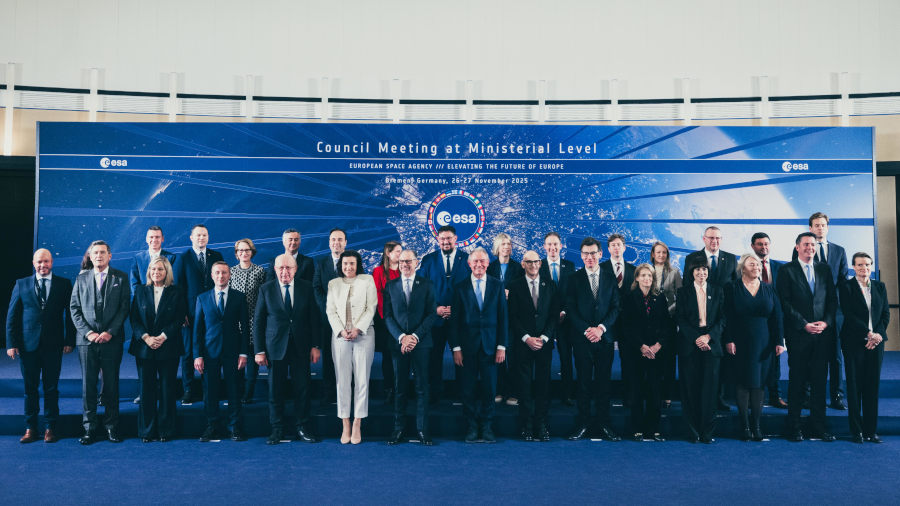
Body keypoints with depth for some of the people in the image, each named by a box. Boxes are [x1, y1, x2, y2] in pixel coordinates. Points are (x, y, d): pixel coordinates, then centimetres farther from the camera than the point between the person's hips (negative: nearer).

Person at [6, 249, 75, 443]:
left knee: (51, 387, 5)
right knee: (30, 387, 8)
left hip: (53, 345, -1)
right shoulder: (21, 284, 7)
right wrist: (11, 343, -2)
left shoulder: (63, 284, 4)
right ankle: (30, 429, 19)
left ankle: (50, 428, 15)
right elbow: (12, 316, 6)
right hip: (28, 345, 1)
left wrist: (69, 340, -4)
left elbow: (70, 313, 3)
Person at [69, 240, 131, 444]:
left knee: (111, 384, 4)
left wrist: (109, 332, -10)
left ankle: (112, 426, 13)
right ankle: (89, 429, 11)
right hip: (87, 340, 2)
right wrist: (87, 332, -6)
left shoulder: (121, 278, 5)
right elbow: (74, 309, 7)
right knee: (88, 384, 4)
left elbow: (124, 307, -1)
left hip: (112, 340, -2)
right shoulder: (81, 279, 11)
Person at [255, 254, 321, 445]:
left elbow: (314, 318, 4)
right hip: (275, 347, 0)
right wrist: (259, 350, -4)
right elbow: (258, 321, 1)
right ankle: (277, 429, 20)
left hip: (301, 347, 1)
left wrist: (315, 345, -1)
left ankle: (303, 428, 19)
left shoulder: (306, 287, 3)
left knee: (302, 388, 5)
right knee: (275, 390, 5)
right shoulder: (266, 289, 0)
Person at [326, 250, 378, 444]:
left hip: (363, 334, -1)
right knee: (342, 381, -1)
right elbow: (330, 311, 8)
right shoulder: (333, 284, 13)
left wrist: (358, 329, -9)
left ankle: (357, 425, 2)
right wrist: (341, 331, -7)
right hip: (340, 336, 2)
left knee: (362, 380, -4)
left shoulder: (367, 280, 7)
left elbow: (371, 308, 1)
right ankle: (345, 426, 4)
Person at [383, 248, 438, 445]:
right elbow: (387, 316, 3)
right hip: (398, 343, 1)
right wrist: (401, 337, -10)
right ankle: (398, 428, 14)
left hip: (421, 342, -1)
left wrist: (415, 336, -11)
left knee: (422, 387, 2)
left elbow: (432, 314, -1)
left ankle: (422, 429, 10)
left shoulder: (426, 285, 5)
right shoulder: (390, 286, 8)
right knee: (399, 387, 6)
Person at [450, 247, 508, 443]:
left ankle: (486, 427, 19)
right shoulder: (460, 288, 3)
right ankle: (472, 427, 19)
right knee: (467, 389, 4)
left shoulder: (497, 285, 5)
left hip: (490, 344, 0)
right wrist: (456, 348, -3)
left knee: (489, 388, 5)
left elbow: (503, 317, 4)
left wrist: (502, 346, -2)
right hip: (467, 345, 0)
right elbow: (455, 320, 3)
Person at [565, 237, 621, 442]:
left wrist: (601, 328, -10)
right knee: (584, 383, 2)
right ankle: (582, 425, 10)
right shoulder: (574, 279, 4)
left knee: (604, 382, 5)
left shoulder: (610, 279, 9)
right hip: (582, 339, -1)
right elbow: (570, 310, -1)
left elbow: (616, 308, 4)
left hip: (604, 338, 1)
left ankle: (603, 425, 13)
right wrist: (586, 330, -11)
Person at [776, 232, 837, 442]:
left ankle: (819, 426, 16)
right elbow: (785, 302, -6)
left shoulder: (824, 270, 13)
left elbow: (833, 299, 10)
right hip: (798, 334, -4)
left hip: (823, 334, 4)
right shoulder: (787, 270, 0)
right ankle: (794, 428, 10)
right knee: (797, 381, 2)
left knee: (819, 380, 7)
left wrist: (826, 322, -5)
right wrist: (804, 324, -12)